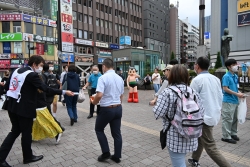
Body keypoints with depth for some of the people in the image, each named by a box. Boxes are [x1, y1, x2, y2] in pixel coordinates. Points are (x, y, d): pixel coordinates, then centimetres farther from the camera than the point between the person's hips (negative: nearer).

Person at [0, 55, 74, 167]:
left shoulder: (17, 71, 8)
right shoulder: (32, 75, -17)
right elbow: (45, 88, -25)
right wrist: (63, 92, -24)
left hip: (13, 106, 8)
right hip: (24, 108, -8)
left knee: (15, 131, 21)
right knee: (26, 133, 8)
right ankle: (28, 157, 27)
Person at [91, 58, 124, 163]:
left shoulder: (103, 78, -15)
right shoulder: (120, 78, 7)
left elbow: (99, 95, -24)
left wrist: (94, 102, -5)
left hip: (106, 109, -6)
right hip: (118, 108, 6)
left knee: (99, 130, 17)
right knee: (117, 133, 14)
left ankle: (106, 153, 16)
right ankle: (117, 156, 23)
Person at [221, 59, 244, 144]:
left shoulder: (235, 76, 11)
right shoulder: (226, 76, -14)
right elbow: (225, 89, -19)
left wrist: (239, 93, 1)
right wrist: (237, 94, -17)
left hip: (235, 100, 9)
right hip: (228, 101, -9)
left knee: (234, 119, 18)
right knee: (228, 119, -2)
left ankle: (233, 133, 32)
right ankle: (226, 136, 8)